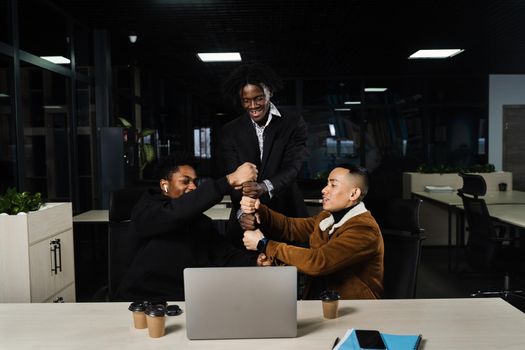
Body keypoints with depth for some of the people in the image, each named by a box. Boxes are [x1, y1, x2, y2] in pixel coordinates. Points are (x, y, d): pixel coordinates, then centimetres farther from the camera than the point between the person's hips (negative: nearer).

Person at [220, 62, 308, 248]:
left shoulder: (294, 124, 0)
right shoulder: (230, 131, 4)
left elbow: (292, 167, -12)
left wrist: (264, 187, -33)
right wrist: (243, 212, -25)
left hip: (286, 216, -1)